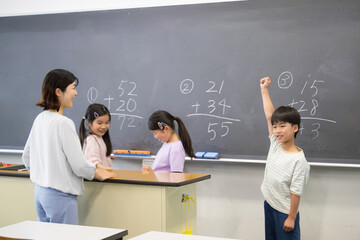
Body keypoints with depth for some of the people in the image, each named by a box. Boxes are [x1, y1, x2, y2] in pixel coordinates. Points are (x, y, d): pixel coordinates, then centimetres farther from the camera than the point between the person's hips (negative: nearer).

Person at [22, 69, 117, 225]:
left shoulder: (40, 119, 7)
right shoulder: (64, 123, -19)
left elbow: (26, 157, 16)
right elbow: (79, 166, -17)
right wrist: (99, 174, 1)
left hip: (40, 192, 9)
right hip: (60, 195, -9)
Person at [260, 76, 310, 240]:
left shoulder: (298, 160, -21)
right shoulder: (275, 145, -2)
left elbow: (296, 192, -19)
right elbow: (269, 116, 1)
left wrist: (291, 218, -17)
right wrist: (264, 90, 4)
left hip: (285, 212, -7)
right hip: (269, 205, 7)